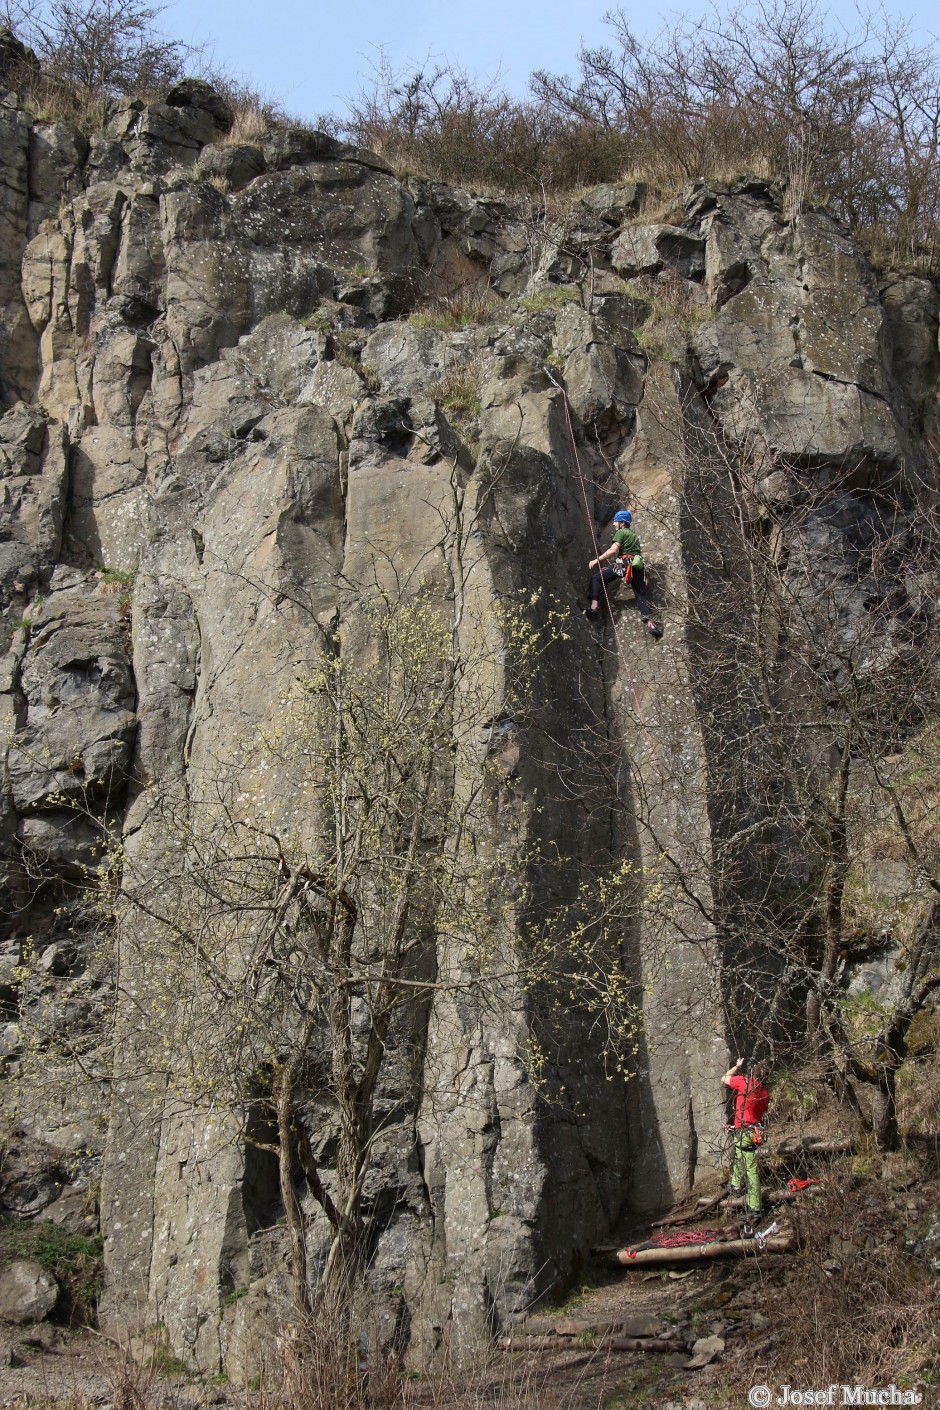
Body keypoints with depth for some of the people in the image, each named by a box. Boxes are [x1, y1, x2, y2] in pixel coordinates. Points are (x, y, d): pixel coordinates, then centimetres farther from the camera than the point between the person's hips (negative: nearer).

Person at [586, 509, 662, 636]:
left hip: (624, 564, -7)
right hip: (637, 567, 7)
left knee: (596, 578, -1)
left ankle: (594, 607, -17)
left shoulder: (621, 532, 5)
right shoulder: (634, 535, 30)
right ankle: (649, 622, -11)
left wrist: (597, 560, -6)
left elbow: (613, 550, -9)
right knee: (642, 595, 5)